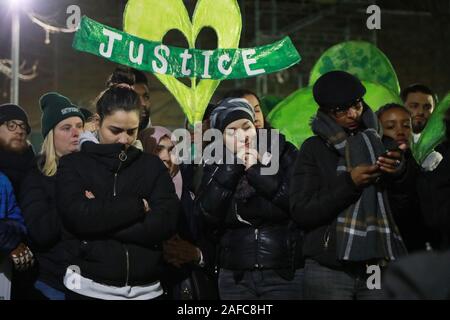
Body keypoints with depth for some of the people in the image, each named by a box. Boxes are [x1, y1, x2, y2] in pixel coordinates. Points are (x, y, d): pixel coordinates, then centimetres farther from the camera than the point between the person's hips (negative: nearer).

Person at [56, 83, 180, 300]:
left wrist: (99, 218, -12)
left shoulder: (153, 166, 6)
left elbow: (166, 223, -8)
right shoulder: (73, 165, 2)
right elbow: (78, 217, -14)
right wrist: (138, 206, -10)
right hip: (90, 288, -1)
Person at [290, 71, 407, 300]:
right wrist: (350, 183, -15)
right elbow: (300, 212, -7)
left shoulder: (379, 143, 10)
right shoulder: (314, 149, 3)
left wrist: (398, 173, -12)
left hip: (379, 265, 2)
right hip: (329, 270, -2)